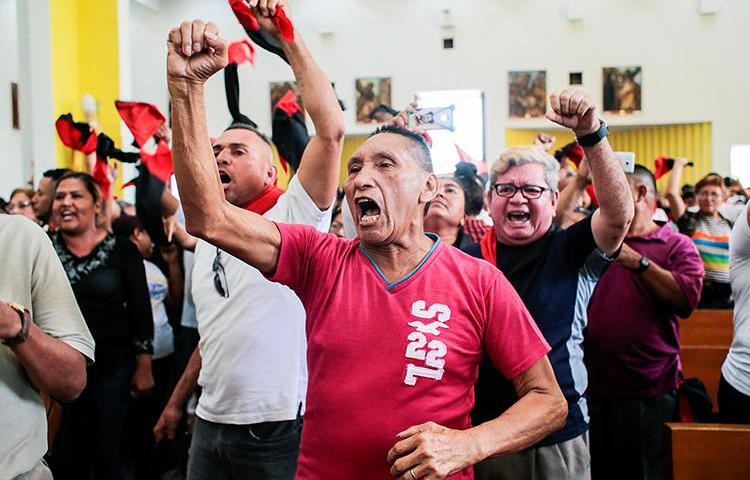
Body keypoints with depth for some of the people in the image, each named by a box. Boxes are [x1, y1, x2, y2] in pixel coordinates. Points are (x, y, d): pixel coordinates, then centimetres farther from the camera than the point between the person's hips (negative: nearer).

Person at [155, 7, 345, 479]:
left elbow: (331, 129, -22)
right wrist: (177, 401, 22)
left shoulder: (294, 217, -9)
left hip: (278, 428, -6)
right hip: (210, 423, 7)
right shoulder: (207, 241, 14)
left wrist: (288, 38, -20)